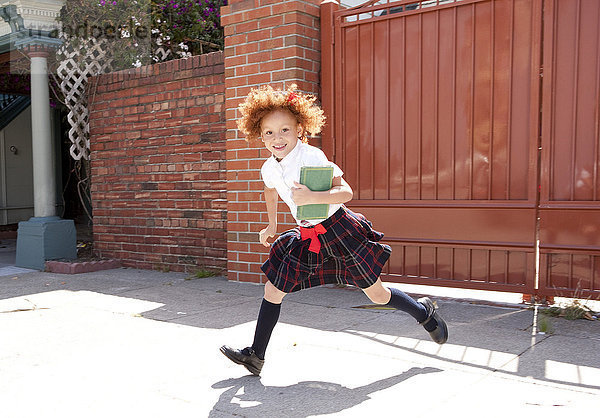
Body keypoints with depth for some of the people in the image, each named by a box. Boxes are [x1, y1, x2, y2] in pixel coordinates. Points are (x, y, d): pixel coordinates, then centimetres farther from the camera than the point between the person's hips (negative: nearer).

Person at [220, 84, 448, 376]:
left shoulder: (312, 157, -20)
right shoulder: (269, 169, -1)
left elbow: (346, 192, -25)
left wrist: (312, 197, -38)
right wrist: (272, 226, 27)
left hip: (339, 231, -6)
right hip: (307, 237, 6)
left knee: (377, 295, 4)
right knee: (273, 289, 2)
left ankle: (423, 312, 33)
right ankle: (256, 355, 15)